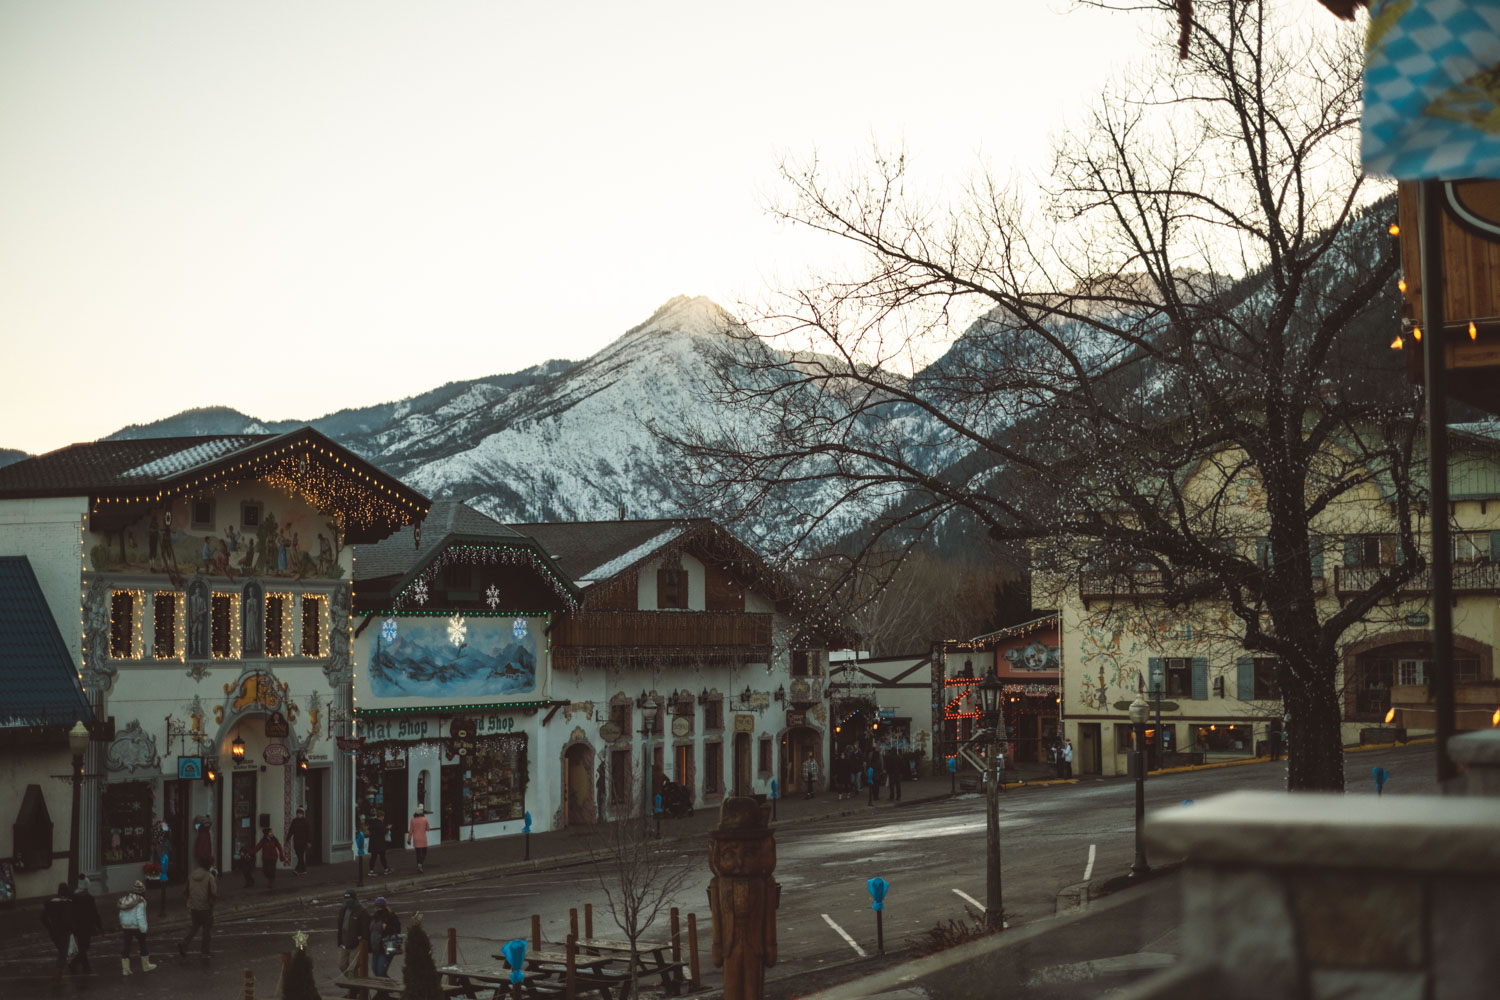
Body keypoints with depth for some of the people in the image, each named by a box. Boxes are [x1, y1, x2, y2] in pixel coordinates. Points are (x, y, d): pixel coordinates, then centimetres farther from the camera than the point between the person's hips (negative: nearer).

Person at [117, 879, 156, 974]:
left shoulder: (125, 899, 3)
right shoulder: (140, 901, -16)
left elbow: (121, 915, 8)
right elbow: (140, 916, -22)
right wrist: (143, 929, -18)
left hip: (125, 927, 5)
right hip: (136, 926, -5)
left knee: (126, 946, 9)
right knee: (143, 944, 15)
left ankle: (125, 969, 9)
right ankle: (145, 966, 24)